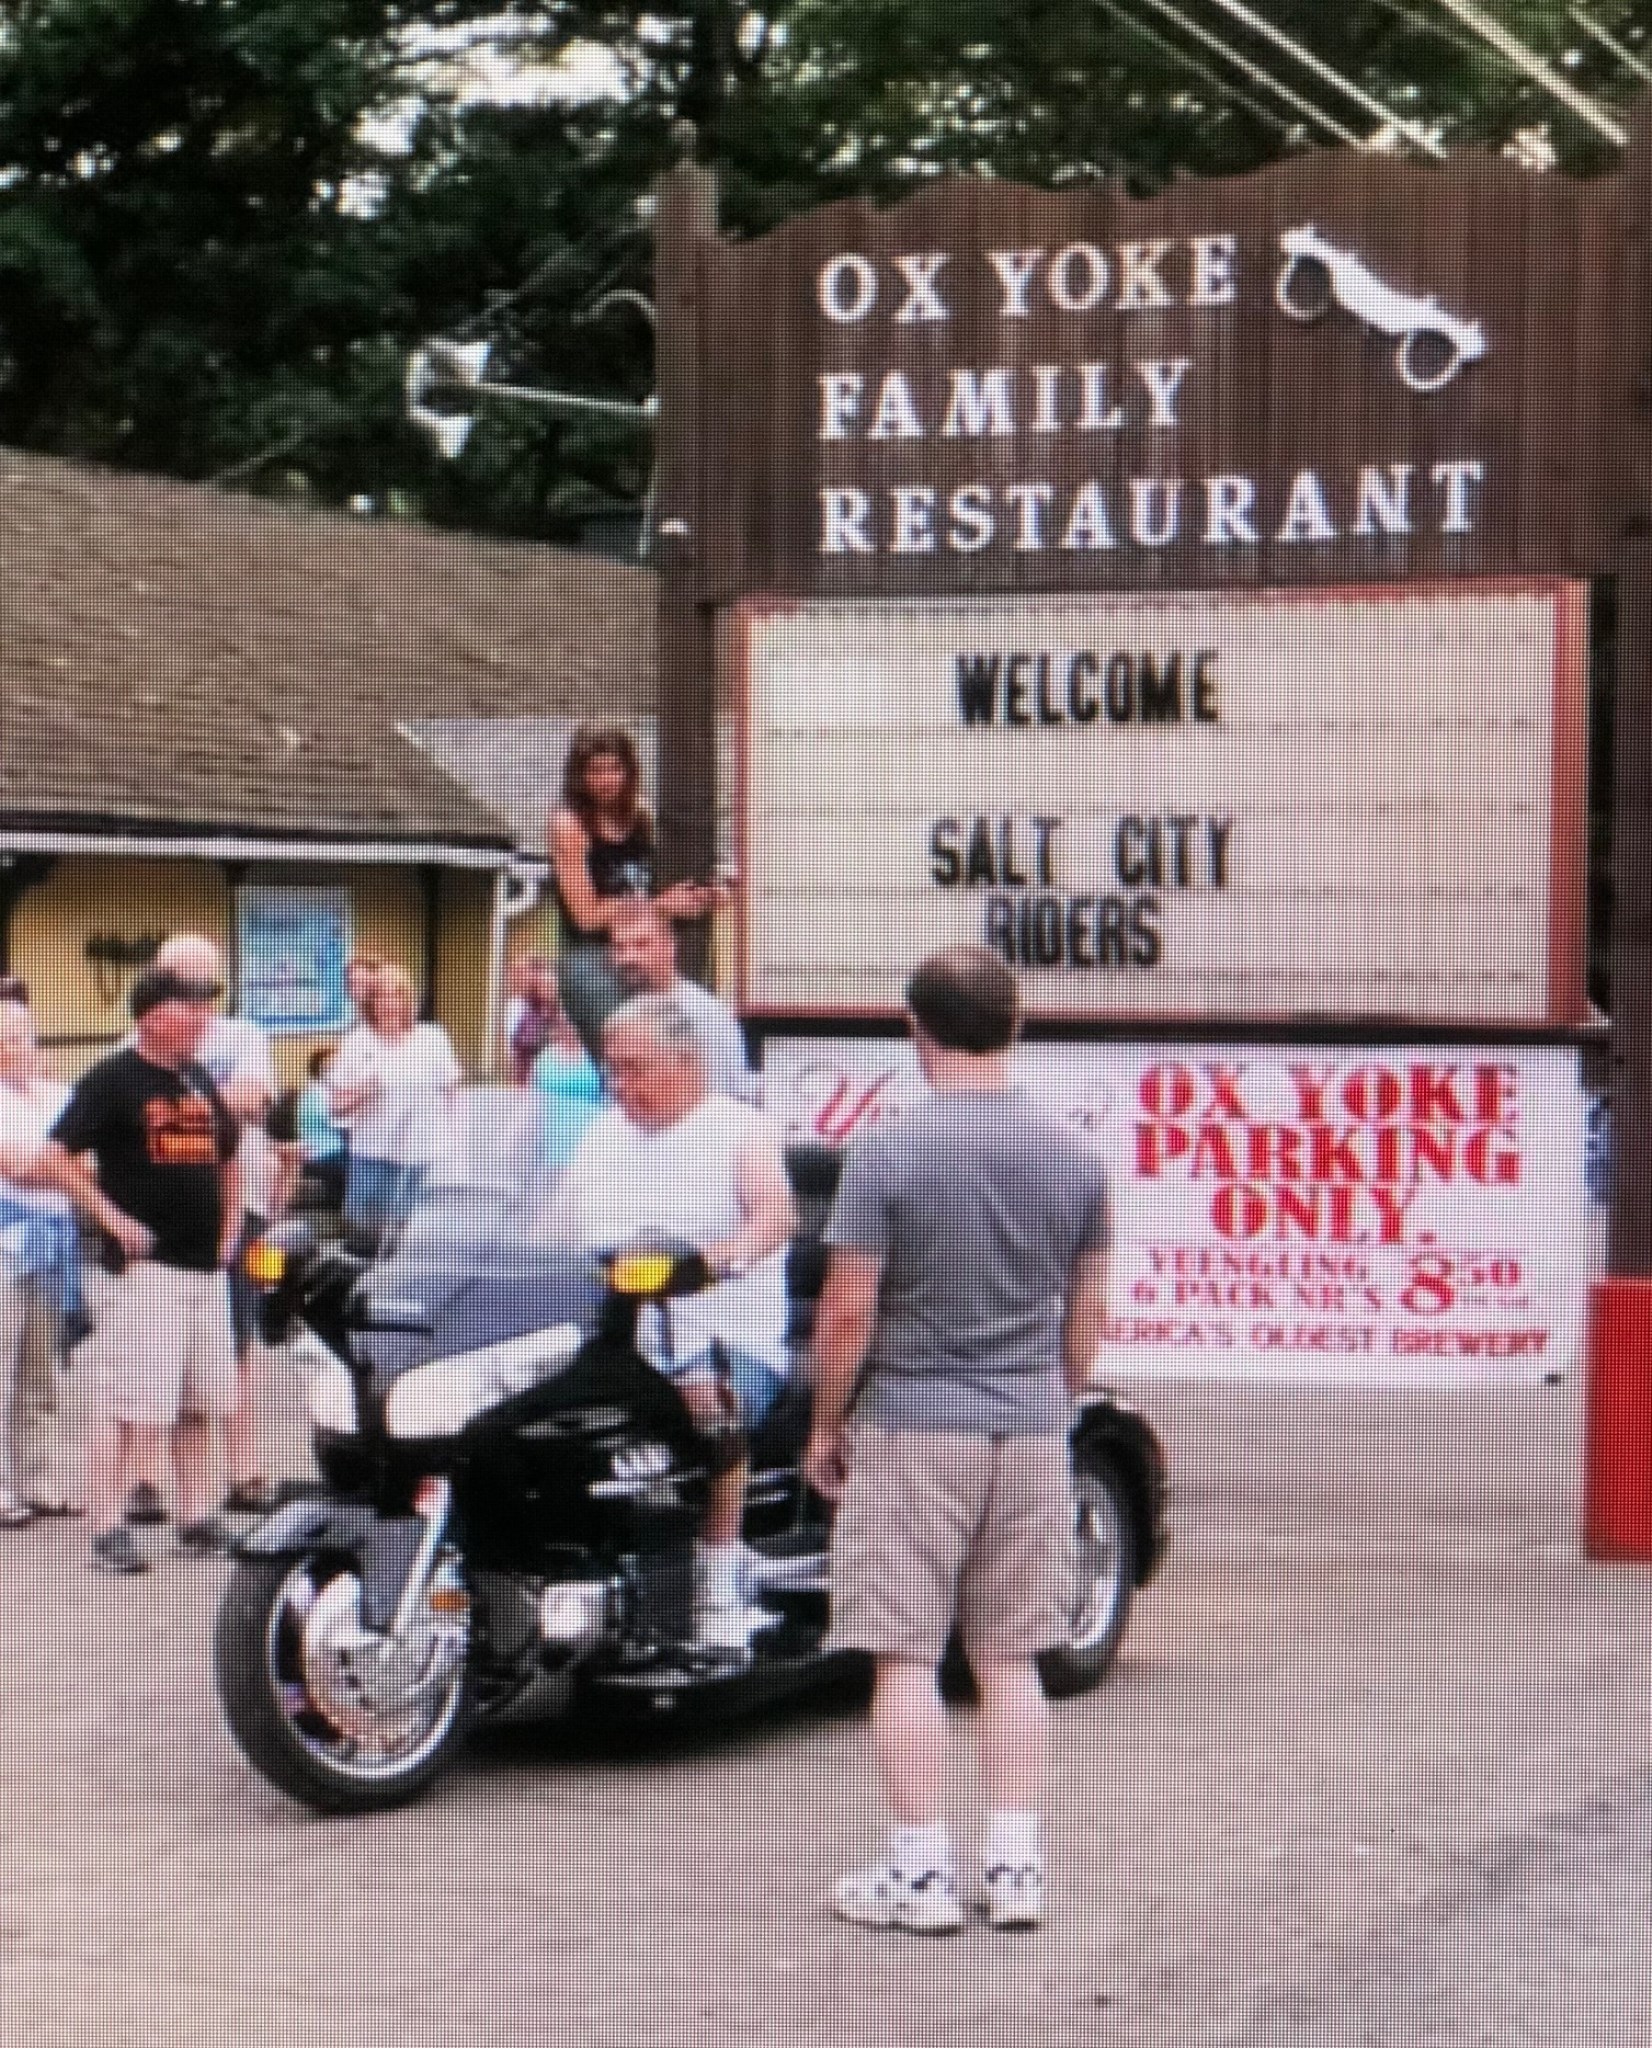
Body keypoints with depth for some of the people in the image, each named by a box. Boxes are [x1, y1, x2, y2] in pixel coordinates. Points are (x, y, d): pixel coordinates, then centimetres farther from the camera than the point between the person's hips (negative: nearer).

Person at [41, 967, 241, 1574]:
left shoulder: (200, 1081, 14)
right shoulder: (112, 1079, -8)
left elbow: (227, 1159, 27)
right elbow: (55, 1158, -14)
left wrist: (228, 1227, 15)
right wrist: (113, 1218, -15)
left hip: (205, 1267, 8)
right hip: (140, 1267, -8)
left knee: (198, 1405, 11)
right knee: (127, 1404, -9)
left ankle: (196, 1520, 19)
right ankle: (108, 1529, -6)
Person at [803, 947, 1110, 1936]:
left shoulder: (887, 1151, -12)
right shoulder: (1075, 1156, 2)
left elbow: (849, 1310, -12)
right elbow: (1087, 1316, 9)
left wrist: (826, 1422, 1)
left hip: (910, 1425, -4)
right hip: (1031, 1430, 4)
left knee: (907, 1659, 2)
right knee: (1011, 1660, 11)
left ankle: (920, 1871, 4)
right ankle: (1016, 1866, 12)